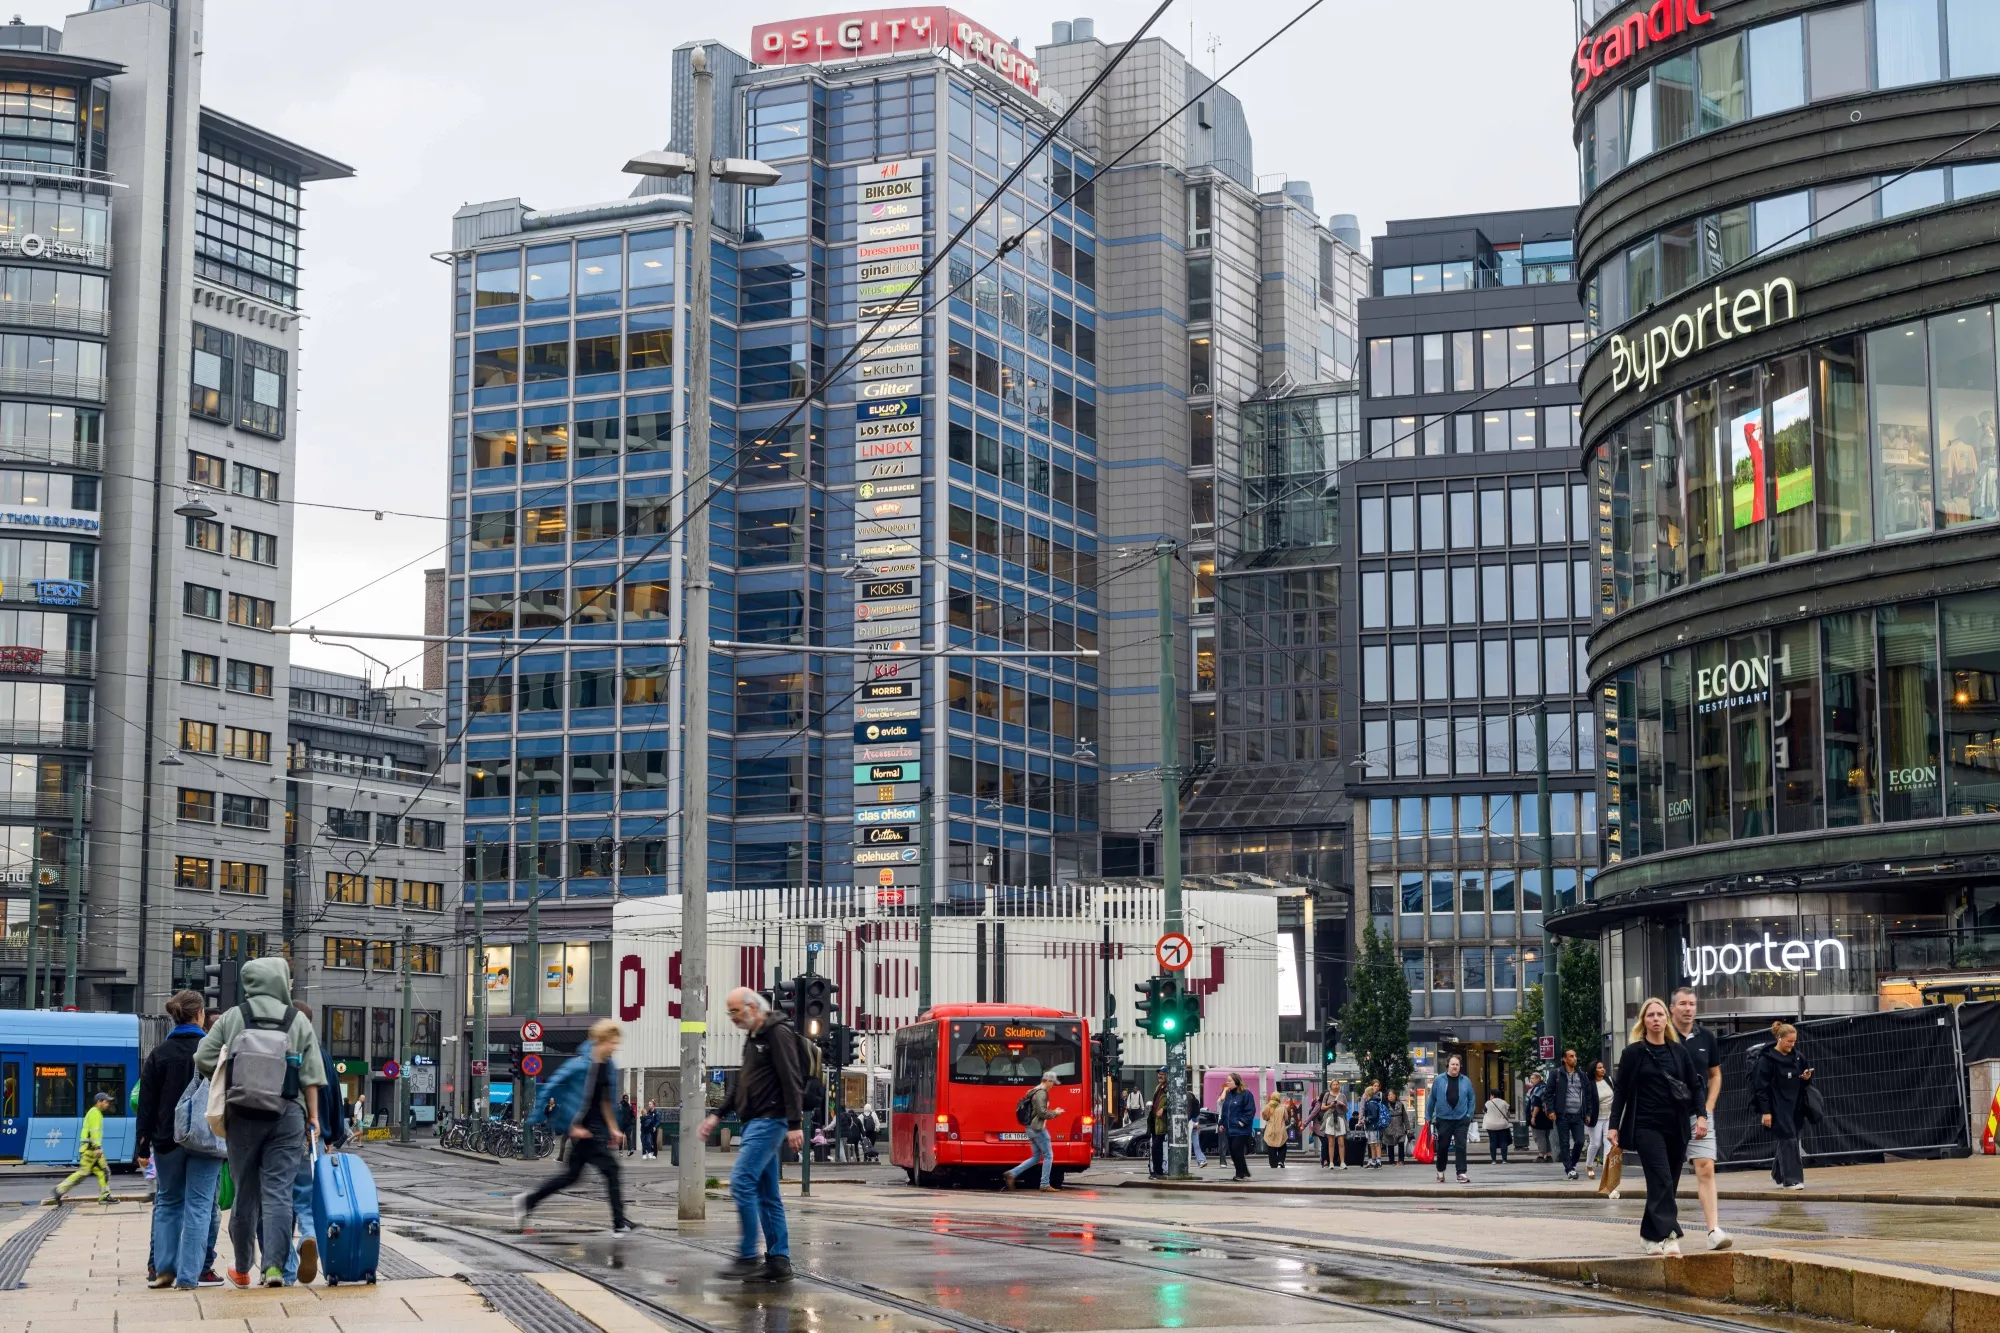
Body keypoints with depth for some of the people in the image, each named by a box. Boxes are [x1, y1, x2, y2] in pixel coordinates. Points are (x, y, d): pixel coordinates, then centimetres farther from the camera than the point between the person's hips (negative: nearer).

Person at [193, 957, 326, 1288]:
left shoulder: (232, 1018, 4)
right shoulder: (299, 1021, 3)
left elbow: (203, 1060, 0)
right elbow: (311, 1076, 1)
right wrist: (313, 1117, 7)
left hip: (243, 1115, 1)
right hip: (288, 1115, -1)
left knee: (245, 1193, 10)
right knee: (278, 1192, -2)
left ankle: (243, 1269, 21)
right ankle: (274, 1264, -13)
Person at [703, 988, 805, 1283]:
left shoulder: (778, 1034, -11)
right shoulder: (753, 1037, 20)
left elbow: (791, 1081, -18)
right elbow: (742, 1084, 27)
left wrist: (794, 1124, -23)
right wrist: (717, 1115, 20)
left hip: (769, 1121, -10)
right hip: (754, 1122, 10)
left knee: (742, 1182, -15)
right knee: (767, 1194, 9)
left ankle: (747, 1257, -13)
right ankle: (778, 1261, 10)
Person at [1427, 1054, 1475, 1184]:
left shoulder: (1465, 1081, 4)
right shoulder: (1439, 1080, -1)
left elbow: (1472, 1098, 9)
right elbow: (1432, 1099, 3)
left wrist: (1470, 1115, 1)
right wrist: (1429, 1117, 4)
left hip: (1461, 1119, 0)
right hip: (1443, 1119, 0)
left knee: (1461, 1146, -6)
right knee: (1443, 1146, 8)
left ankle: (1461, 1173, -6)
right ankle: (1440, 1172, 27)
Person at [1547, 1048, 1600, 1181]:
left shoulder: (1581, 1075, 12)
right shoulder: (1557, 1074, -1)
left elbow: (1588, 1094, 15)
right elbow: (1549, 1093, -1)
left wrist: (1588, 1113, 10)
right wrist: (1551, 1110, -10)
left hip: (1578, 1115, 3)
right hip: (1563, 1115, -3)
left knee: (1580, 1141, -3)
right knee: (1565, 1144, 0)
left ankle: (1572, 1164, 18)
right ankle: (1569, 1169, 5)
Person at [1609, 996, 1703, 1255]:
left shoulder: (1679, 1051, 9)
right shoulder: (1633, 1053, 1)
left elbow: (1694, 1086, 10)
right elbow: (1620, 1090, 2)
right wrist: (1614, 1126, -4)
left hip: (1676, 1127, 4)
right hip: (1646, 1126, -4)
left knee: (1667, 1184, 6)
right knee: (1661, 1180, -16)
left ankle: (1650, 1235, 17)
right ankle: (1669, 1236, -21)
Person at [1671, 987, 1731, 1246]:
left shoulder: (1706, 1038, 7)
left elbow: (1715, 1076, 14)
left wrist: (1706, 1111, 3)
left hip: (1700, 1115, 2)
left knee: (1706, 1169, -10)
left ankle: (1714, 1230, -16)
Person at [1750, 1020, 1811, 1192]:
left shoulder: (1797, 1057, 9)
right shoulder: (1767, 1059, -10)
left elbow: (1803, 1083, 21)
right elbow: (1762, 1087, -11)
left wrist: (1807, 1077, -3)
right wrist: (1765, 1111, -15)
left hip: (1794, 1106, 6)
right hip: (1777, 1107, -6)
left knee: (1783, 1141, 10)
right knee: (1788, 1139, -12)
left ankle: (1780, 1176, 24)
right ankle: (1791, 1179, -11)